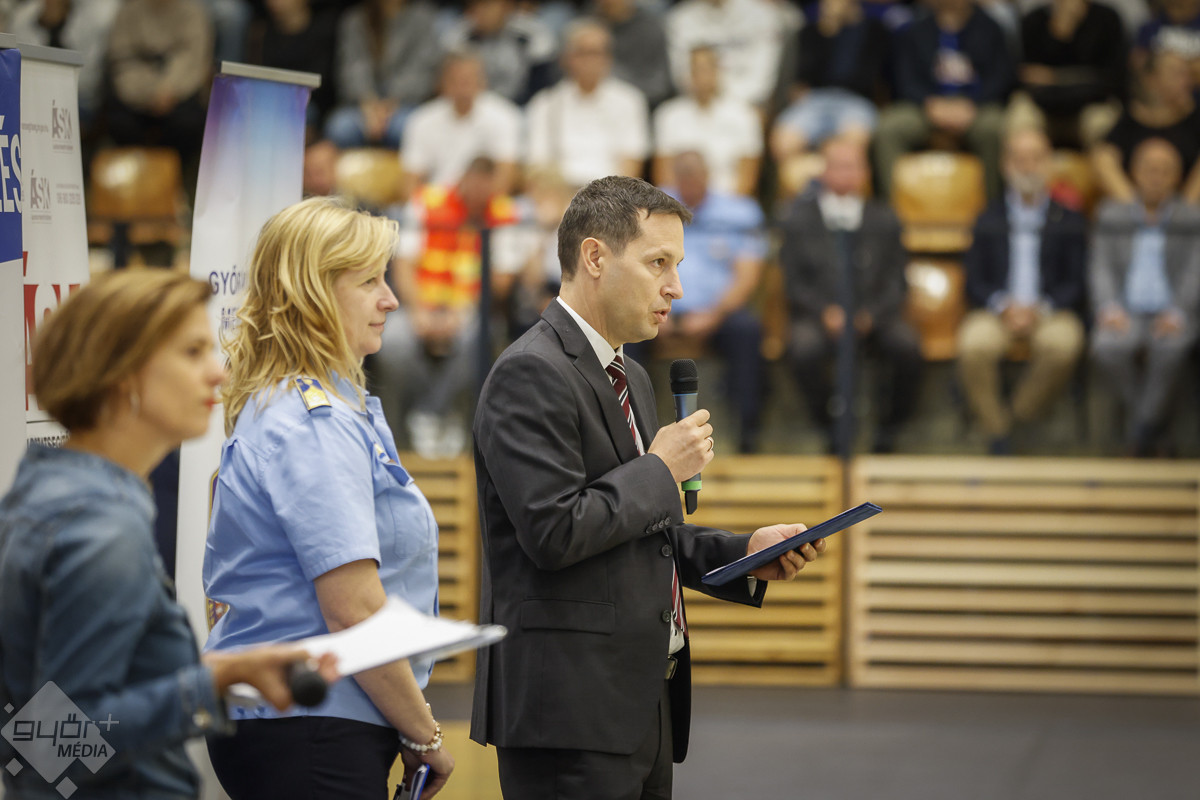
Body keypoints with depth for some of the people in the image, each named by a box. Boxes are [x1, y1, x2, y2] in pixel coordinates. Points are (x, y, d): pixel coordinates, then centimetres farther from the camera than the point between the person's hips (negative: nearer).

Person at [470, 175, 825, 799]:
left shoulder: (630, 379, 19)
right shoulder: (530, 374, -13)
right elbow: (555, 530, -23)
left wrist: (744, 552, 11)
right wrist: (660, 471, -11)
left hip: (644, 705, 10)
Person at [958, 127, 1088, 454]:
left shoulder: (1069, 222, 11)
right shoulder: (989, 222, 14)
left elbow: (1077, 283, 5)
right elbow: (975, 282, 9)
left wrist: (1040, 309, -13)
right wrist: (1003, 306, -13)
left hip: (1050, 312, -1)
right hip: (996, 311, 1)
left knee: (1063, 344, -37)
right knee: (973, 345, -34)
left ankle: (1022, 413, -14)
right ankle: (996, 430, -16)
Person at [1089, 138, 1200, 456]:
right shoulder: (1112, 217, 14)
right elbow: (1101, 267, 6)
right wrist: (1109, 307, -13)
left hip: (1169, 318, -1)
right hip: (1126, 313, 1)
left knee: (1171, 346, -37)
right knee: (1107, 349, -33)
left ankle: (1142, 428, -23)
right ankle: (1155, 424, -15)